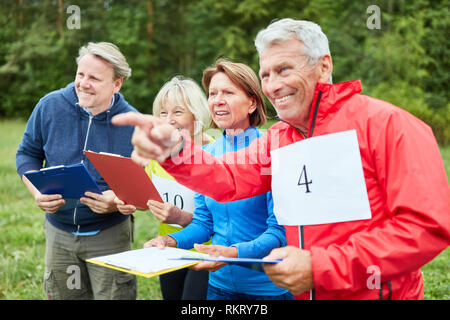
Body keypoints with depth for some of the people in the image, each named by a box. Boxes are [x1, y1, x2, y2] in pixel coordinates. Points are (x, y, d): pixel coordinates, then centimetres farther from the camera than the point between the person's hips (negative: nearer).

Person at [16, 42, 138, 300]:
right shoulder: (50, 106, -8)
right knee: (62, 295, 18)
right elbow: (27, 154, 5)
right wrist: (38, 192, -13)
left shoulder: (133, 124, -14)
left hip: (109, 234, -2)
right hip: (59, 232, 3)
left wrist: (119, 201, -28)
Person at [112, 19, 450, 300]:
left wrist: (319, 268, -21)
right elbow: (228, 180, -5)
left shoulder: (384, 123, -13)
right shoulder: (276, 139, 7)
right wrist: (174, 151, -25)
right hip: (304, 292, 5)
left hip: (374, 292, -5)